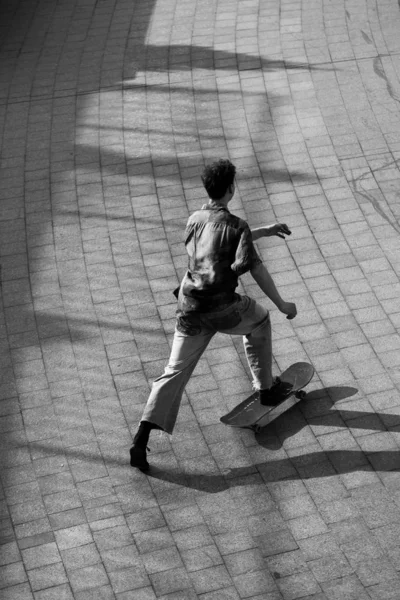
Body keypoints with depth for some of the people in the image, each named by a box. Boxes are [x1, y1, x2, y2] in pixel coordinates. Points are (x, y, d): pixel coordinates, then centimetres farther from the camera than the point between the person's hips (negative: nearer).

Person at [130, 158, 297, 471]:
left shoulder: (195, 220, 10)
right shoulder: (236, 225, -9)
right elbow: (255, 268, -13)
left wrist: (264, 231, 32)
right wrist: (282, 305, -4)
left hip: (191, 310, 5)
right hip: (223, 309, -5)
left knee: (175, 372, 5)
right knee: (259, 321, 27)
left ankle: (142, 438, -7)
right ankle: (266, 388, 37)